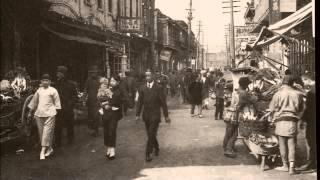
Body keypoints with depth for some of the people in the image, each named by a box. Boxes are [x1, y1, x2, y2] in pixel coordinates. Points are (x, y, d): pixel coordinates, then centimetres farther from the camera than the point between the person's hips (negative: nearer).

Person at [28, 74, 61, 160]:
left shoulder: (53, 90, 0)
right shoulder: (39, 90, 11)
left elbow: (57, 103, 3)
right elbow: (34, 101, 21)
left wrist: (55, 112, -1)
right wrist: (30, 112, 23)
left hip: (49, 114, -5)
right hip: (39, 114, 5)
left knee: (47, 132, -10)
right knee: (41, 132, 6)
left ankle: (43, 151, -10)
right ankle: (49, 148, 19)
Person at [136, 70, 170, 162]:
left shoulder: (158, 88, -5)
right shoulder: (142, 88, 4)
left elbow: (163, 102, -3)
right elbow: (140, 102, 7)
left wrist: (166, 116, -3)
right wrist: (137, 114, 3)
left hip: (155, 115, -4)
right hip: (146, 115, 4)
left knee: (152, 134, -9)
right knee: (150, 134, 12)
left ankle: (148, 154, -3)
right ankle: (156, 148, 36)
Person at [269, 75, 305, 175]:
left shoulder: (278, 94, -7)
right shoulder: (298, 94, 0)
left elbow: (271, 108, -2)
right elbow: (301, 109, 9)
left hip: (281, 121, -2)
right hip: (293, 121, 2)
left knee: (282, 144, 8)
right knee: (292, 144, 5)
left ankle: (285, 165, 16)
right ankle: (292, 166, -3)